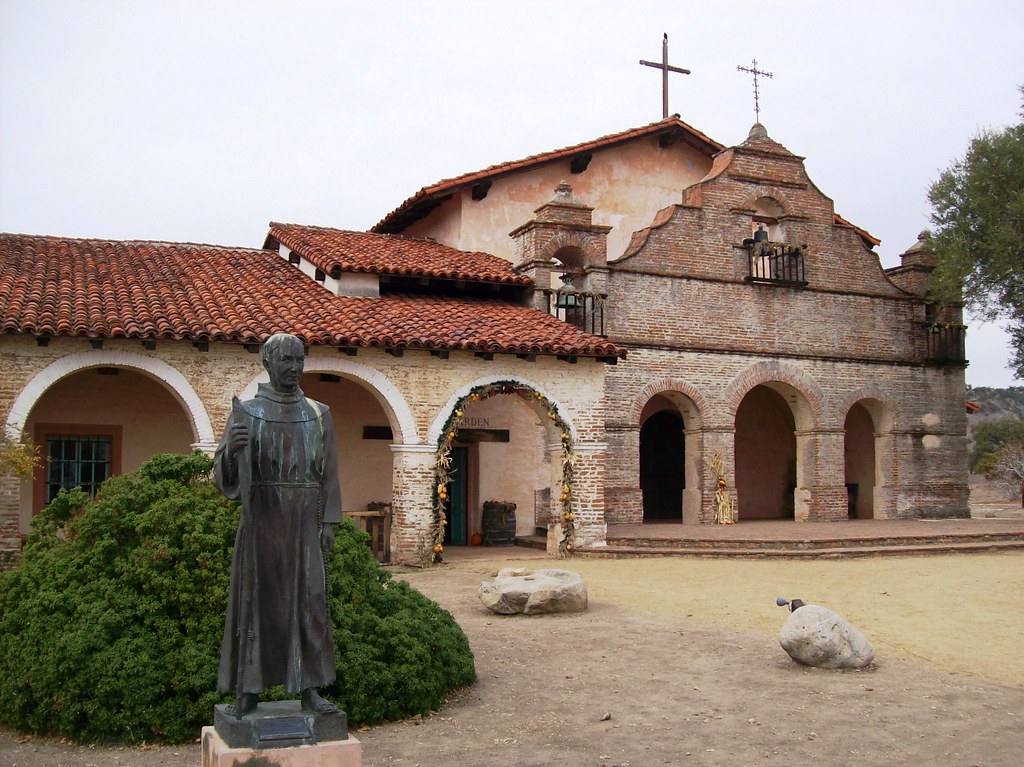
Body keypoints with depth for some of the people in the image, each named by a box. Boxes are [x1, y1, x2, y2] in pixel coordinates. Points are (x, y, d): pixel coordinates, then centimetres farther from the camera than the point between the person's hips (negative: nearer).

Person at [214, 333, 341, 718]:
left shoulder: (319, 414, 8)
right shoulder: (246, 412, 1)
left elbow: (329, 473, 8)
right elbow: (224, 475, -4)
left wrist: (329, 522, -1)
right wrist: (230, 450, -26)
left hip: (305, 521, 2)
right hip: (262, 519, -2)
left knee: (309, 601, 1)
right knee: (255, 599, 1)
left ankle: (308, 689, 9)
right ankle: (248, 691, 10)